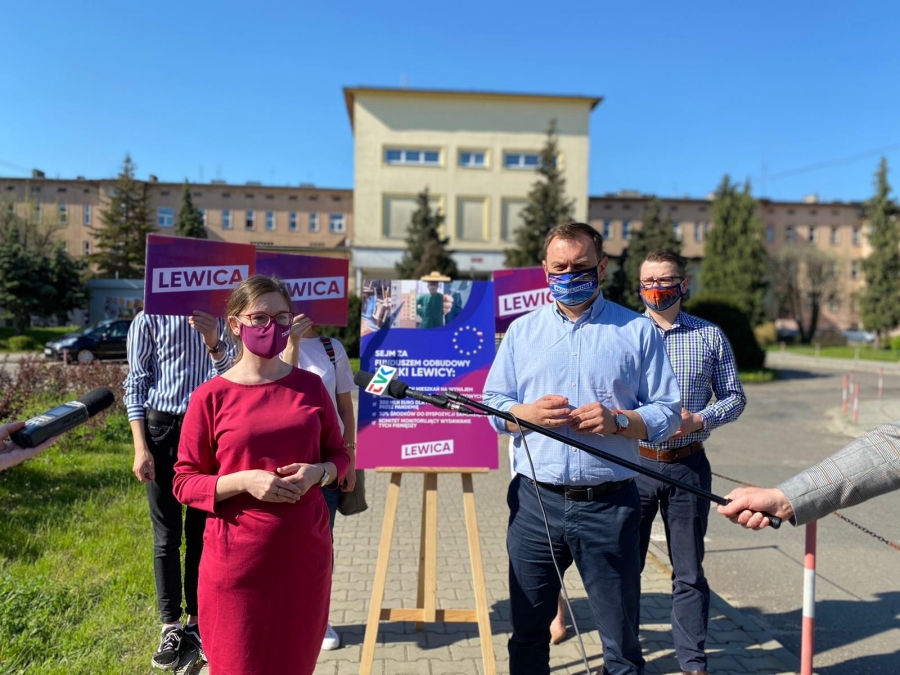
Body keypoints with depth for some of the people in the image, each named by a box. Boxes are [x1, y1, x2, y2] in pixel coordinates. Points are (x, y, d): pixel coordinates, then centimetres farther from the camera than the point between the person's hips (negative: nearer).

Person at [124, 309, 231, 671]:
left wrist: (214, 344, -25)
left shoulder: (218, 320, 4)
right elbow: (136, 384, -2)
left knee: (201, 531, 10)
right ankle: (171, 626, 17)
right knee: (166, 535, 6)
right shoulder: (149, 319, -2)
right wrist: (141, 448, -7)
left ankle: (196, 620, 22)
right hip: (162, 428, -2)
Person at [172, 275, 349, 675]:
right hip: (238, 560, -2)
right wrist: (242, 481, -19)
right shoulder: (211, 397, -6)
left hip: (305, 552, 3)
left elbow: (338, 454, 10)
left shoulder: (310, 386, 2)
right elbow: (184, 482, -3)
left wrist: (318, 473, -11)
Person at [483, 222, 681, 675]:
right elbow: (492, 406, 8)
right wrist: (528, 413, -12)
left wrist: (618, 421, -17)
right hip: (534, 502, 2)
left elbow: (668, 412, 1)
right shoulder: (522, 330, 8)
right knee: (528, 630, 16)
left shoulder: (636, 330, 2)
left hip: (610, 505, -1)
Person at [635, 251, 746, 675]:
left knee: (689, 570, 10)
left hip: (688, 465, 0)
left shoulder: (709, 336, 4)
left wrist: (699, 420, -11)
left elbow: (734, 397, 7)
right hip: (633, 463, 0)